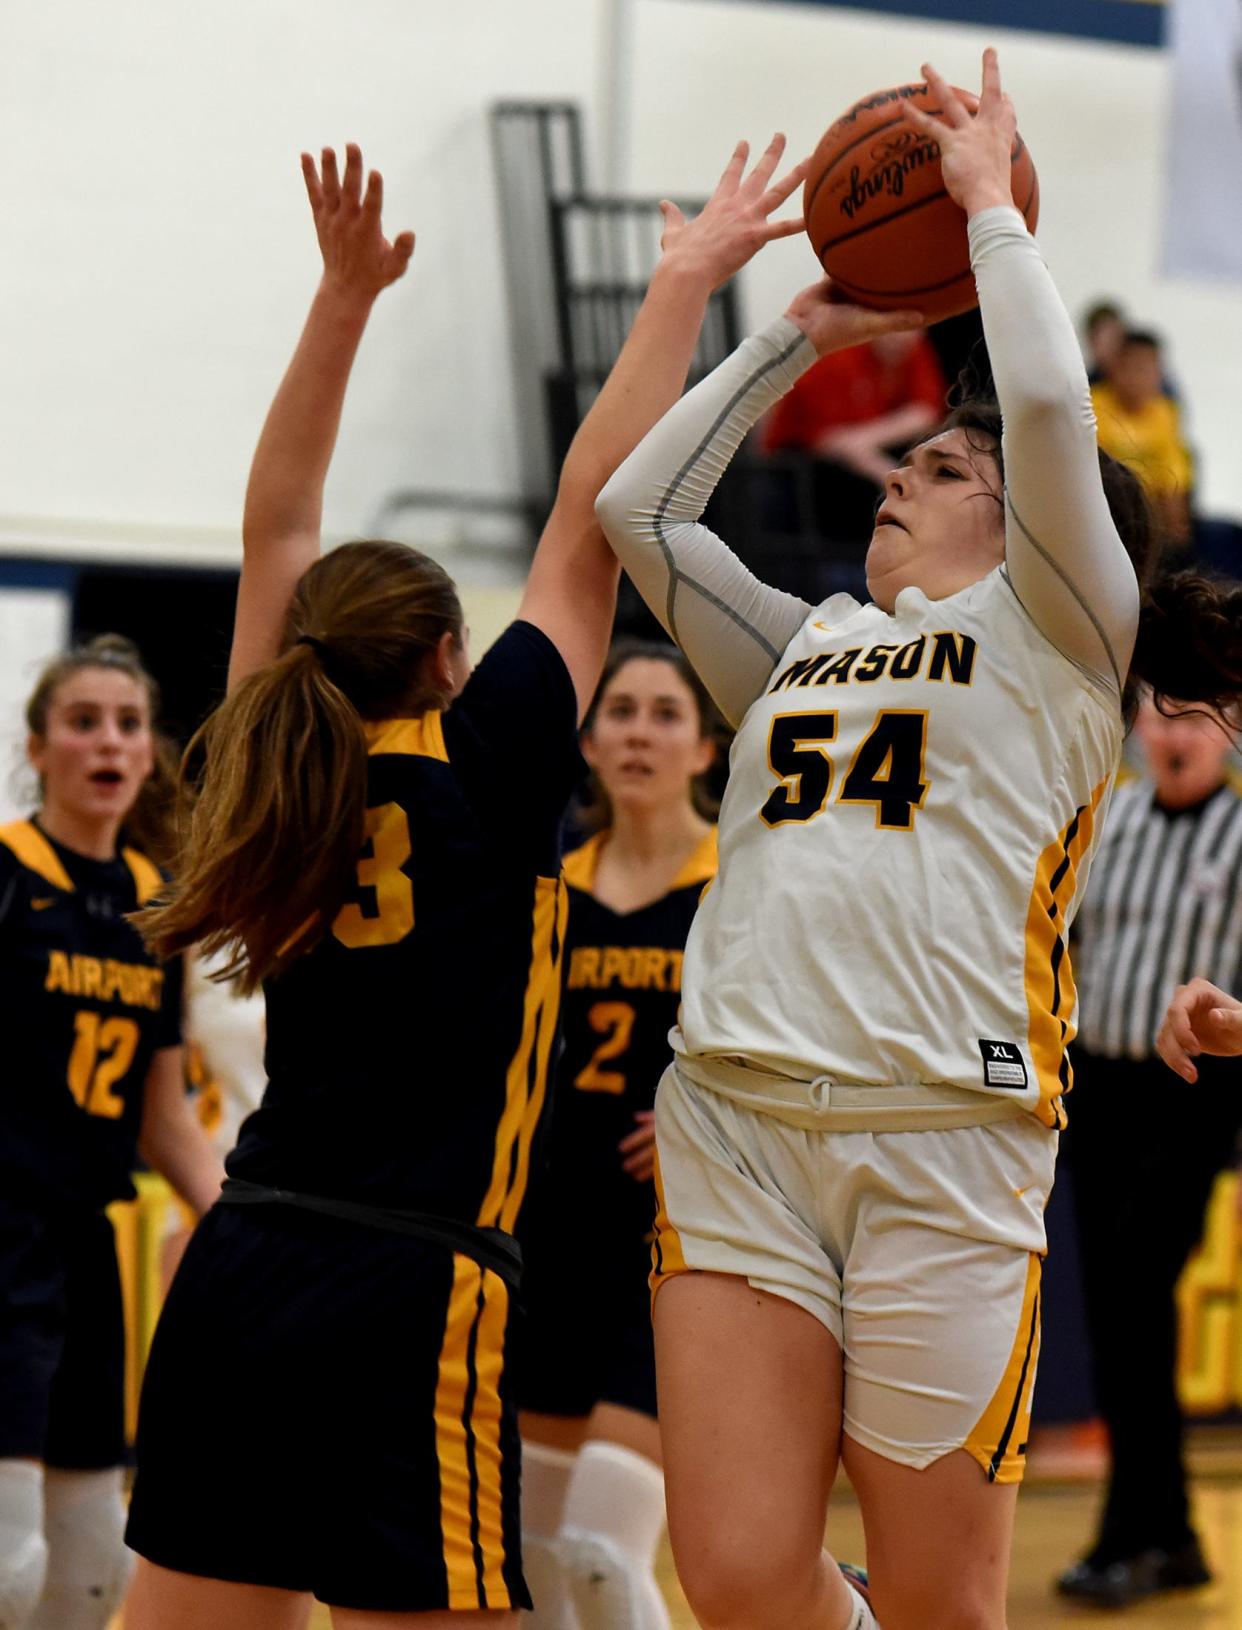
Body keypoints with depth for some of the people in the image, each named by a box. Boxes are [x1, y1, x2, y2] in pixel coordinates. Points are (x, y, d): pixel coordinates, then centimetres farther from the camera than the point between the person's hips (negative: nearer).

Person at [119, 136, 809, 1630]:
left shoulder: (274, 769, 10)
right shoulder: (482, 776, -4)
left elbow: (276, 526, 20)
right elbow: (591, 513, 1)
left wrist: (345, 295, 22)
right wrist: (682, 285, 8)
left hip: (234, 1270, 6)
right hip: (406, 1293, -6)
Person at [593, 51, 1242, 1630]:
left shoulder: (1049, 634, 10)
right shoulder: (803, 647, 26)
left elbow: (1049, 404, -4)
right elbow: (638, 506, 26)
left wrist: (988, 200, 9)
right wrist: (798, 332, 30)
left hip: (943, 1131, -4)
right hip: (732, 1126, 5)